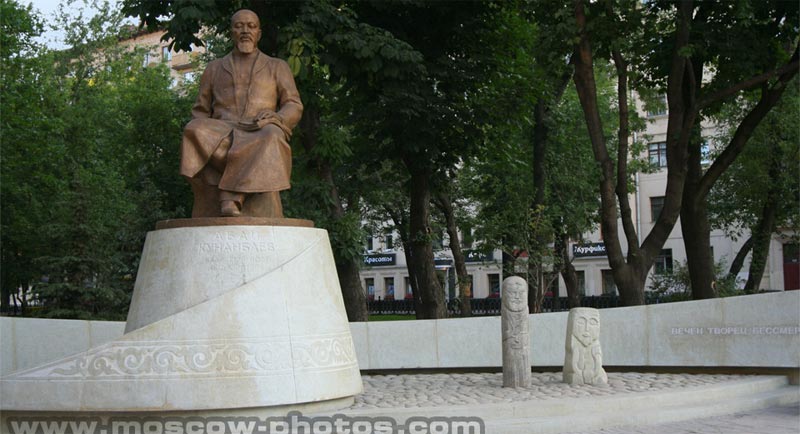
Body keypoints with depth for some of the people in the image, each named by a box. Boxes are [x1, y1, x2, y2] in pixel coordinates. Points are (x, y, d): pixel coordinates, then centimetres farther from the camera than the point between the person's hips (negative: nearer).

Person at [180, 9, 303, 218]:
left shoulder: (278, 67, 21)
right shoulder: (214, 69, 25)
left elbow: (294, 107, 10)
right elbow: (200, 113, 21)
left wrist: (273, 119, -13)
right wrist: (201, 135, -2)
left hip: (262, 136, -1)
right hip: (221, 135, 2)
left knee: (271, 137, -38)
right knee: (195, 131, -33)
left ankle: (232, 197, -44)